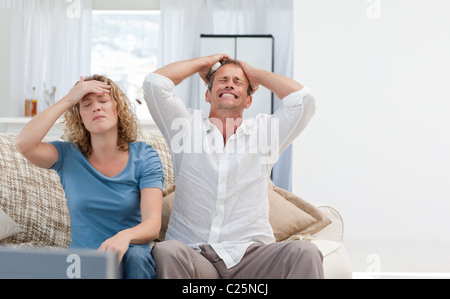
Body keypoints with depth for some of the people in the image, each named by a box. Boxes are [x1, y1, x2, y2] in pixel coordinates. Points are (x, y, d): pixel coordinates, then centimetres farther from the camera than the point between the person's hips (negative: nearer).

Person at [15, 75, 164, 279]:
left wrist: (125, 236, -37)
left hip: (131, 262, 1)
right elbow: (23, 144, -18)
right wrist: (69, 100, -10)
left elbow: (153, 225, -13)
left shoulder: (144, 157, -1)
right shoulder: (69, 155, 4)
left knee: (134, 256, -34)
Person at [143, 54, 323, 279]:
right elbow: (154, 83, 6)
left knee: (305, 252, -31)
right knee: (167, 251, -37)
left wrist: (256, 74, 20)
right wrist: (203, 63, 20)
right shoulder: (188, 127, 16)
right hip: (193, 253, -1)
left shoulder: (264, 132, 18)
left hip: (250, 253, 1)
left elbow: (303, 99, 5)